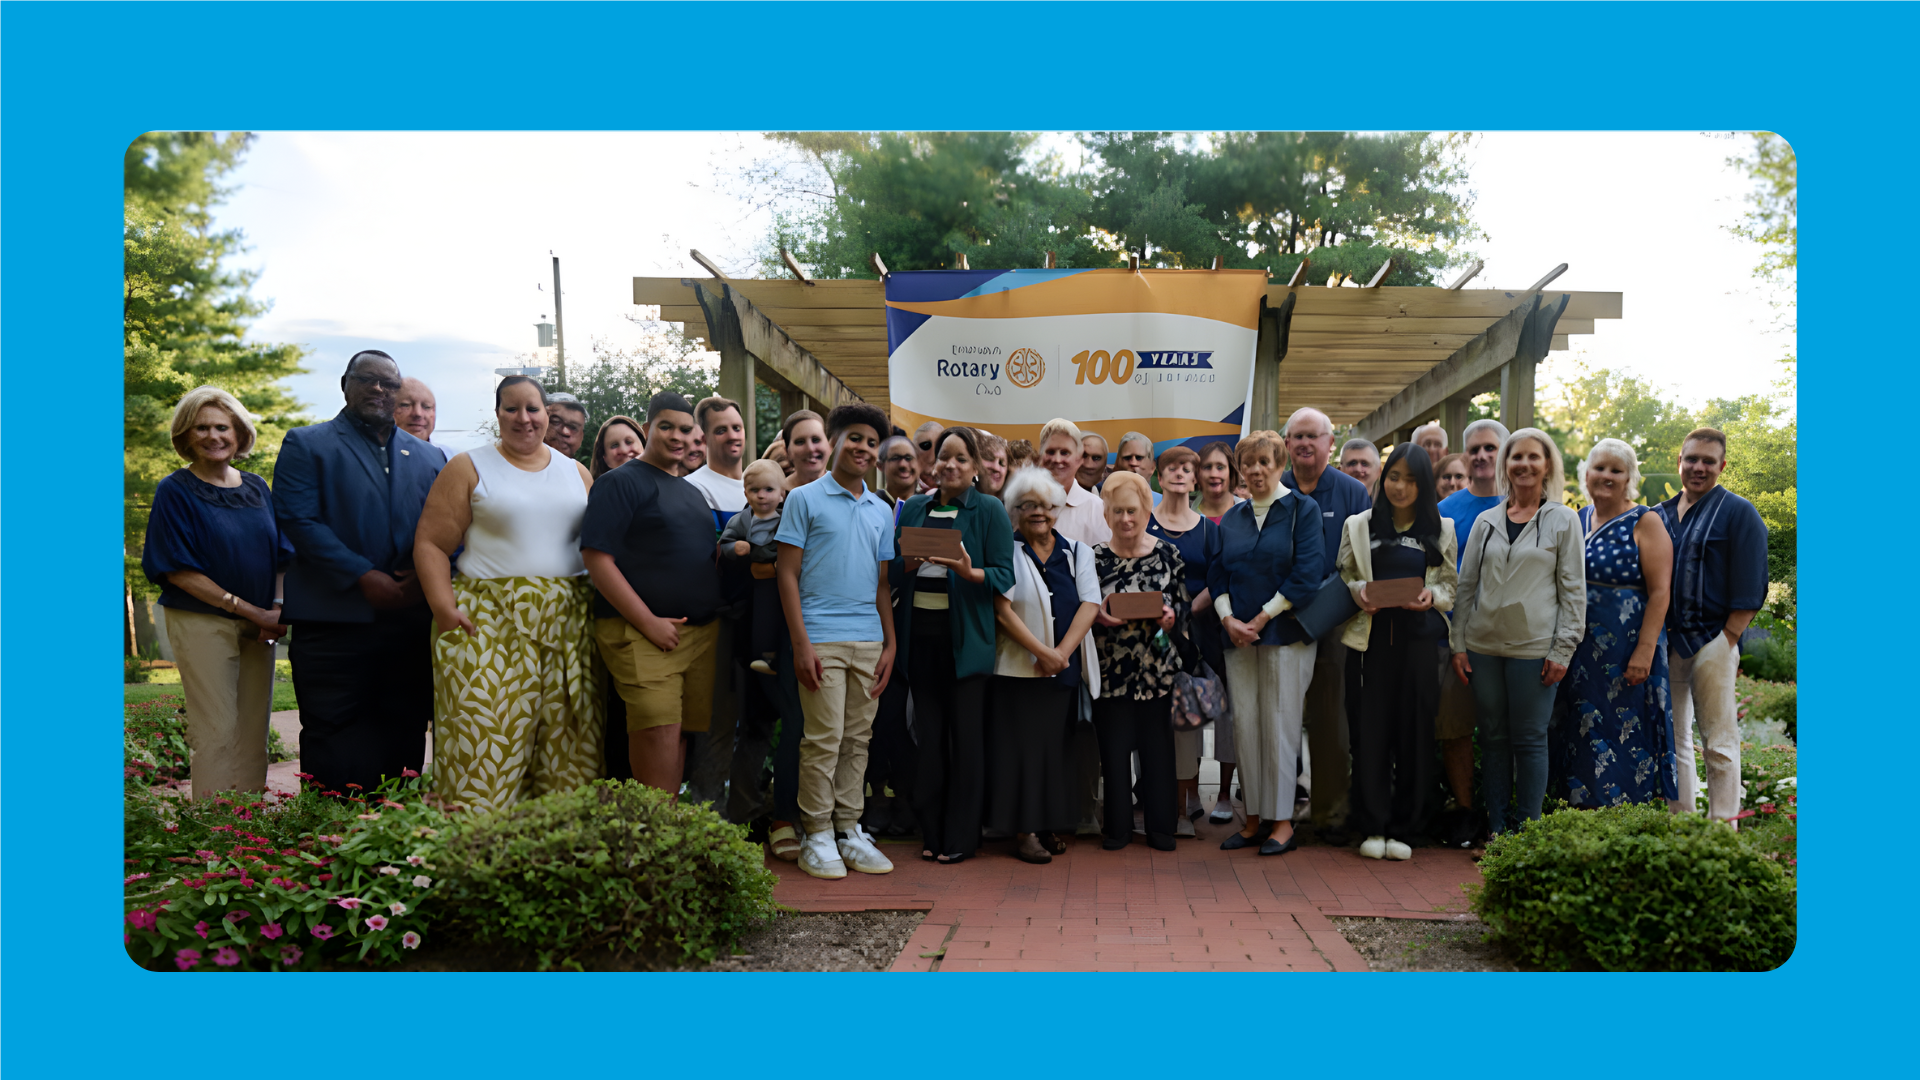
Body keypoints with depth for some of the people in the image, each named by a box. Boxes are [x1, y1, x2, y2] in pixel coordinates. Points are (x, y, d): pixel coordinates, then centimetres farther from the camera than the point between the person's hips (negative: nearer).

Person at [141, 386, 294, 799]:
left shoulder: (257, 488, 10)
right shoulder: (175, 491, -4)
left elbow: (280, 556, 12)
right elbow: (177, 571, -8)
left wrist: (277, 608, -6)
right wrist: (248, 609, -13)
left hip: (258, 625, 5)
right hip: (202, 623, -5)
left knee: (254, 734, 7)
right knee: (216, 734, -5)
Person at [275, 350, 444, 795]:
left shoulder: (429, 457, 18)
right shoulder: (307, 445, 6)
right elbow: (298, 521, -7)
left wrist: (424, 575, -9)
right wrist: (363, 577, -16)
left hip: (411, 621, 4)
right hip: (335, 620, -3)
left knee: (404, 740, 8)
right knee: (333, 745, -1)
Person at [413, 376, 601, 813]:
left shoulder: (577, 473, 15)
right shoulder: (469, 468, 5)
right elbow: (431, 543, 0)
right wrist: (444, 608, -13)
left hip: (568, 625, 4)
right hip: (489, 625, -3)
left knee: (566, 741, 3)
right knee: (485, 740, -7)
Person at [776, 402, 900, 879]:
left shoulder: (881, 511, 15)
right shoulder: (805, 499, 1)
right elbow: (787, 575, -3)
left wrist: (890, 645, 11)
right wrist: (801, 643, -10)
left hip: (869, 641, 5)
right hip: (822, 638, -5)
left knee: (858, 739, 9)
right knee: (824, 739, -4)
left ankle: (850, 831, 17)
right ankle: (817, 836, 6)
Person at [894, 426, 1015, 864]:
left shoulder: (989, 510, 1)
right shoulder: (913, 508, 13)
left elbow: (1003, 575, -5)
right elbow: (894, 572, 13)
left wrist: (968, 571, -22)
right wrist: (911, 561, -9)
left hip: (966, 635, -4)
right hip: (921, 632, 4)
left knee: (966, 734, 0)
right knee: (929, 732, 7)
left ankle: (961, 837, 9)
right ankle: (932, 831, 17)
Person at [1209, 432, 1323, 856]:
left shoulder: (1303, 509, 0)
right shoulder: (1231, 518, 15)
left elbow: (1307, 574, -9)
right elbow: (1217, 574, 12)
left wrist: (1262, 618, -12)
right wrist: (1229, 619, -6)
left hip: (1285, 631, -5)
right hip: (1238, 636, 5)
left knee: (1280, 724, -3)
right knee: (1245, 723, 3)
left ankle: (1282, 820, 5)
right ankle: (1255, 817, 12)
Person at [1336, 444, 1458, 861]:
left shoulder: (1441, 530, 11)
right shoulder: (1359, 525, 10)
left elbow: (1452, 584, 12)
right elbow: (1343, 575, 11)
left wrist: (1431, 596, -8)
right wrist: (1359, 591, -9)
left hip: (1418, 637, 1)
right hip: (1372, 636, 0)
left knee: (1414, 727, 1)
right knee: (1371, 726, -2)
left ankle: (1404, 828, 12)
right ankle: (1372, 826, 7)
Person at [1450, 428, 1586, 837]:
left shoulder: (1563, 520, 3)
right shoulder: (1486, 521, 11)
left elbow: (1573, 591, 1)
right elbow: (1466, 586, 13)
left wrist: (1562, 650, -6)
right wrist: (1458, 645, 6)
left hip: (1533, 647, -3)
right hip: (1483, 646, 3)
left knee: (1529, 739, 1)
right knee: (1493, 737, 8)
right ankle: (1496, 828, 16)